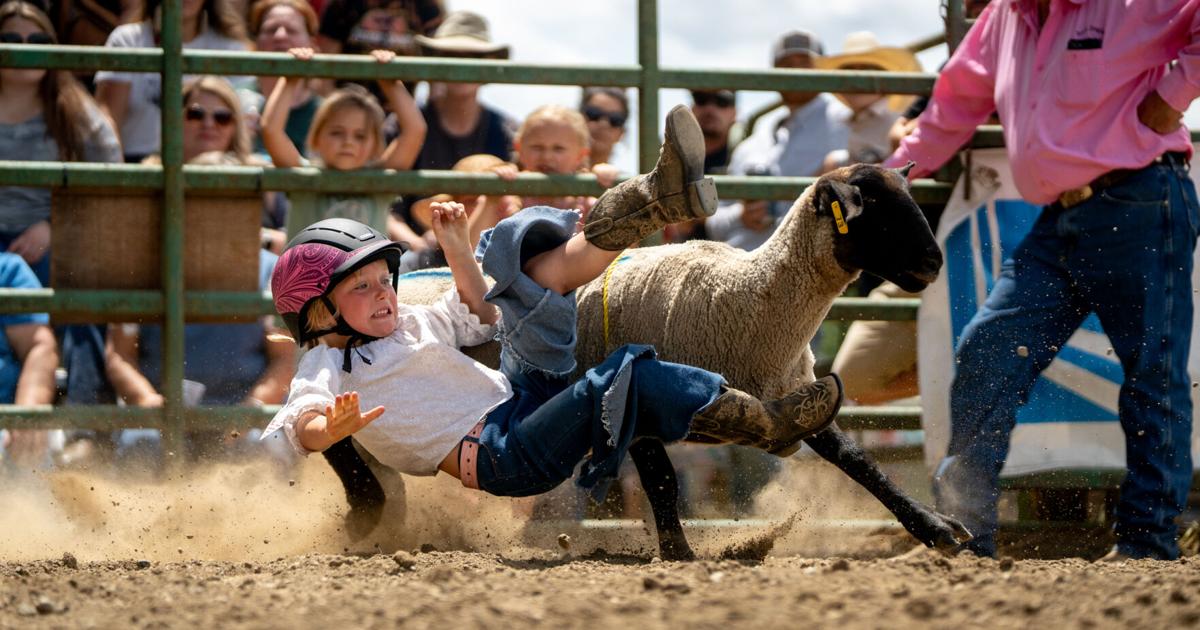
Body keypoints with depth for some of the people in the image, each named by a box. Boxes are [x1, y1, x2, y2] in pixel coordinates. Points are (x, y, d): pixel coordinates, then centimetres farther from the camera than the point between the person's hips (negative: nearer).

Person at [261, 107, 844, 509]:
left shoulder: (405, 325, 21)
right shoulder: (327, 367, -3)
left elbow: (479, 313, 34)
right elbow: (302, 428, -24)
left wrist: (456, 247, 19)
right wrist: (331, 427, -49)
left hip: (523, 398, 9)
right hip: (497, 456, -9)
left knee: (537, 264, 2)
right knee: (623, 380, -31)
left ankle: (658, 199, -13)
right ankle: (767, 423, -26)